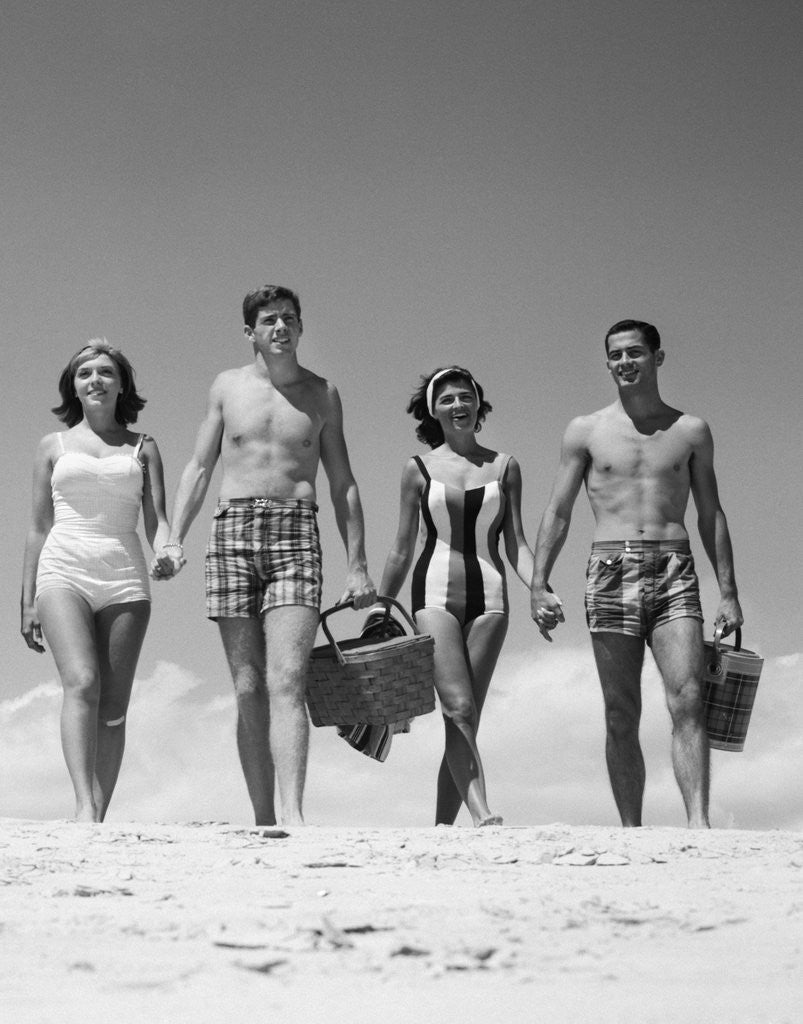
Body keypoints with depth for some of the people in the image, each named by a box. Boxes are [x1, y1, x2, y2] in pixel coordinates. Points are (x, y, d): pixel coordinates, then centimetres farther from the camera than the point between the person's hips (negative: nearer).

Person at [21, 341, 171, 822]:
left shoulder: (143, 447, 15)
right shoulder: (54, 446, 14)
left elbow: (157, 520, 8)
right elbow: (39, 528, 15)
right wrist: (28, 602, 10)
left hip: (124, 579, 2)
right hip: (63, 573, -1)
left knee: (114, 706, -2)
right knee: (82, 683, -23)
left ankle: (98, 819, 0)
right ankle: (84, 804, -30)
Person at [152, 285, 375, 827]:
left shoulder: (322, 393, 12)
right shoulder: (228, 387, 13)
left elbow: (343, 485, 13)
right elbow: (199, 470, 13)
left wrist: (358, 565, 7)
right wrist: (174, 539, 1)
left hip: (295, 535, -1)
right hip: (232, 535, 2)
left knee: (286, 682, -17)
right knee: (248, 690, 0)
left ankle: (292, 815, -24)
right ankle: (263, 821, 4)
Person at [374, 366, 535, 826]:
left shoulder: (505, 466, 11)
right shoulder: (419, 469, 8)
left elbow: (515, 542, 9)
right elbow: (403, 550, 13)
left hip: (489, 597, 2)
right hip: (435, 593, -1)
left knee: (466, 718, -1)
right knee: (459, 708, -17)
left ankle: (443, 826, 5)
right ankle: (482, 813, -23)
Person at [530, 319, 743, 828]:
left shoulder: (691, 430, 12)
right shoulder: (586, 431, 10)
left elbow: (711, 515, 14)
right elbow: (558, 514, 10)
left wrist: (729, 592, 8)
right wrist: (540, 585, 0)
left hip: (675, 572, 0)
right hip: (611, 571, 0)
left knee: (688, 701, -15)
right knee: (621, 716, 0)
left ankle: (699, 825, -20)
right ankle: (631, 833, 6)